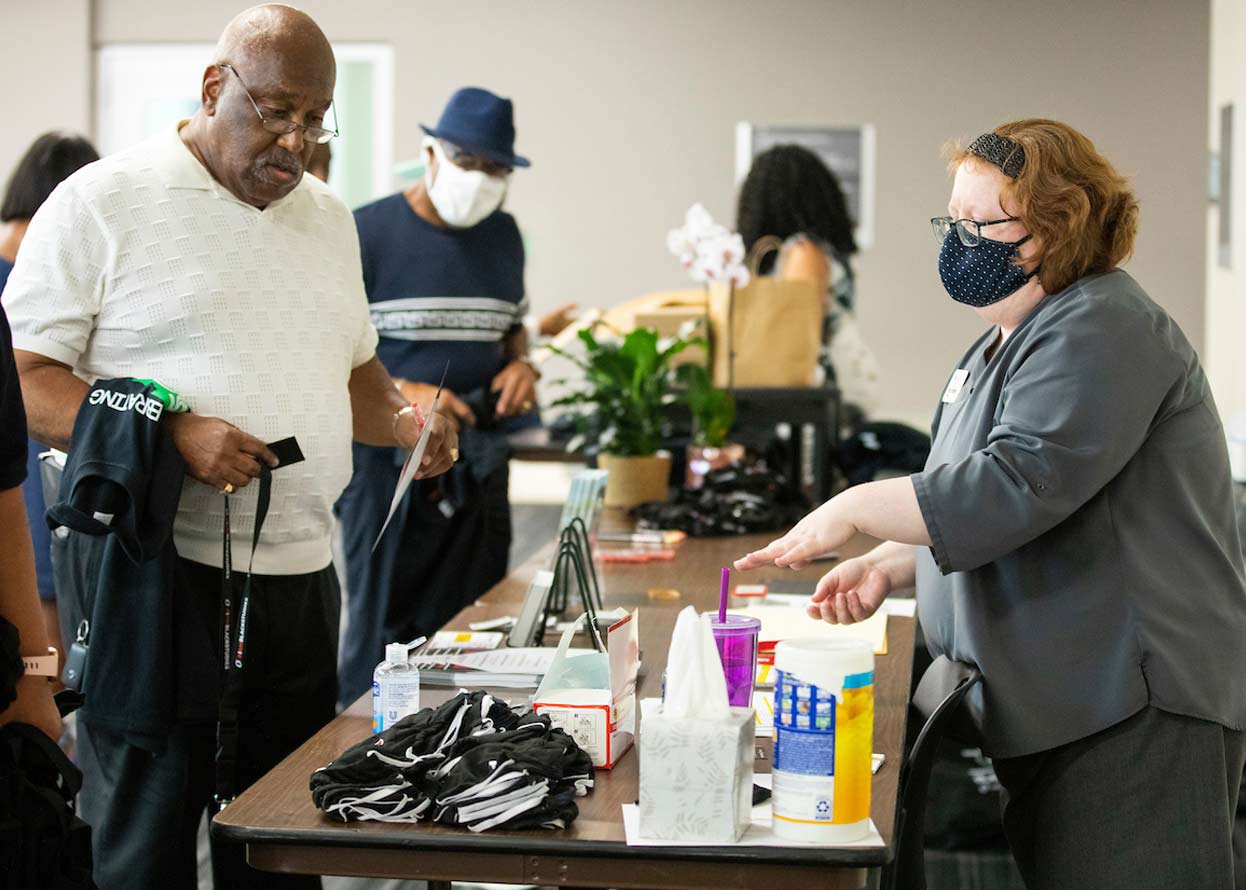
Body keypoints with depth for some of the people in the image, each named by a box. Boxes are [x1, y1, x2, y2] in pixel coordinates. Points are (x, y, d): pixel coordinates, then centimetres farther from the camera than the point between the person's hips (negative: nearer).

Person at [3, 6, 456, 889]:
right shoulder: (103, 203, -5)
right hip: (159, 582, -6)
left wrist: (404, 418, 3)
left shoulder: (329, 218, 15)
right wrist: (173, 433, -22)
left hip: (300, 579, 6)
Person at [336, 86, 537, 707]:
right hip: (390, 460, -6)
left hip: (480, 465, 6)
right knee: (383, 630, -2)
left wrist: (520, 364, 3)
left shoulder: (503, 235, 11)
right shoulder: (367, 234, -8)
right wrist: (401, 394, -22)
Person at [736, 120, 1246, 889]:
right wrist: (888, 566, 11)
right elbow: (972, 505, 27)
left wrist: (855, 510, -20)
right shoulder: (1004, 344, 19)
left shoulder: (1099, 332, -14)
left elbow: (1016, 486, -25)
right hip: (1049, 703, 10)